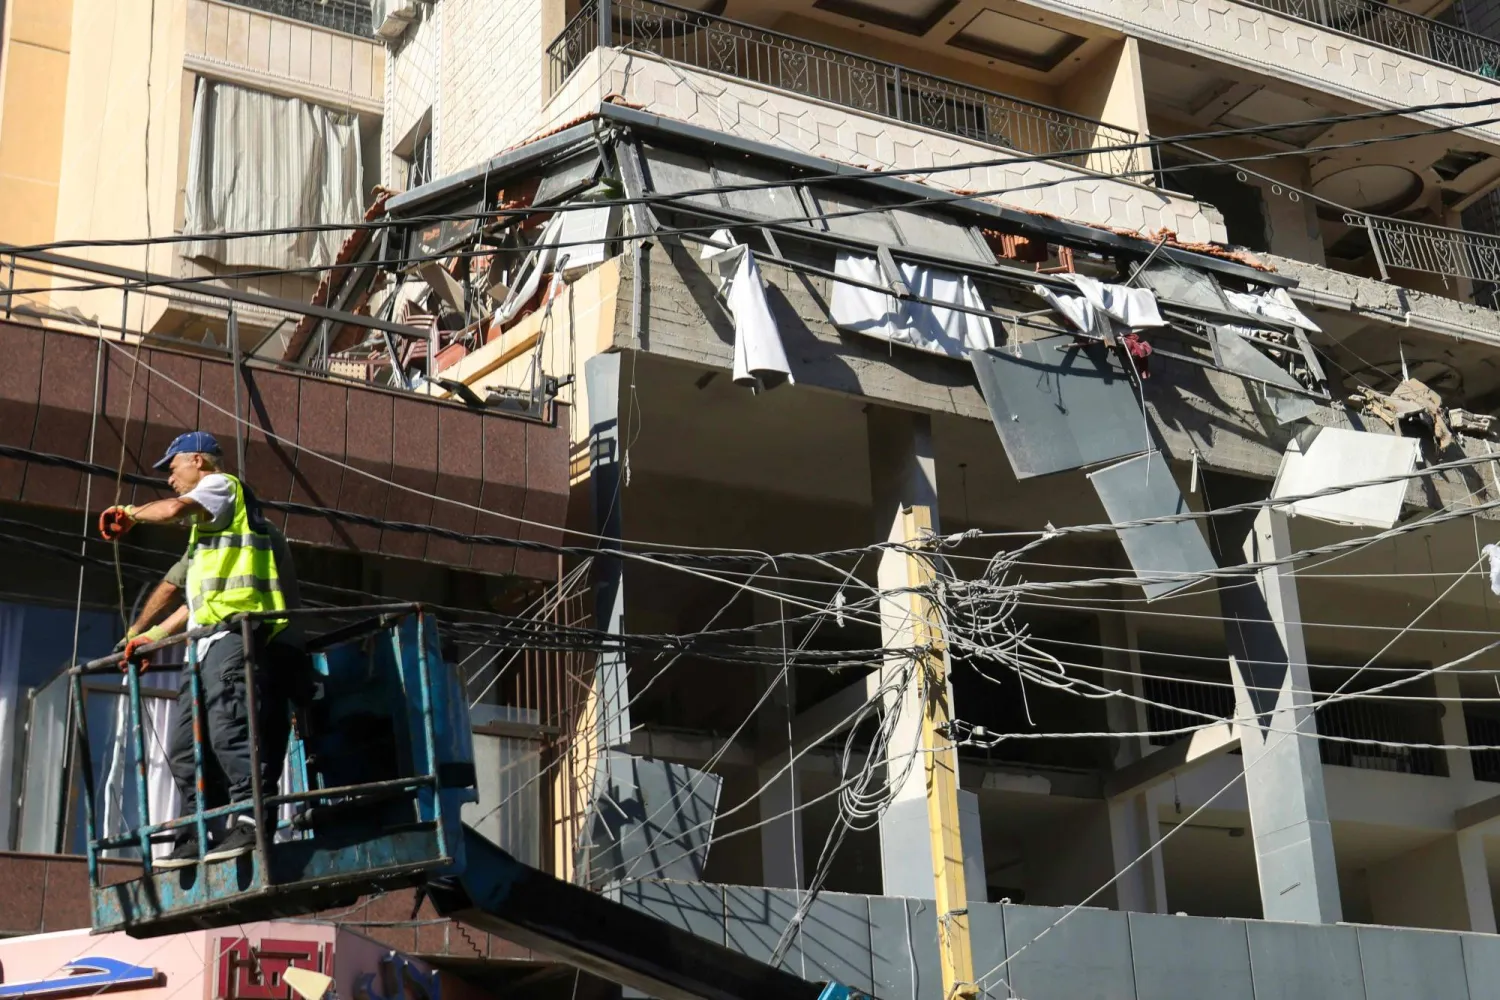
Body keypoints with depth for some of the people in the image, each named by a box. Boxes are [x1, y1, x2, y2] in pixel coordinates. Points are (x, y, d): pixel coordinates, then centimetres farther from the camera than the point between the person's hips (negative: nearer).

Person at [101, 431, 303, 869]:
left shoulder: (222, 485, 9)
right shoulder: (207, 528, 36)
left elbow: (175, 509, -12)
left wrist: (129, 513, 6)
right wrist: (151, 636, 26)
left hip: (236, 631, -10)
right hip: (210, 645, 10)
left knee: (228, 729, -23)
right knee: (186, 748, 5)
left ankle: (250, 822, -32)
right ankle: (197, 840, 3)